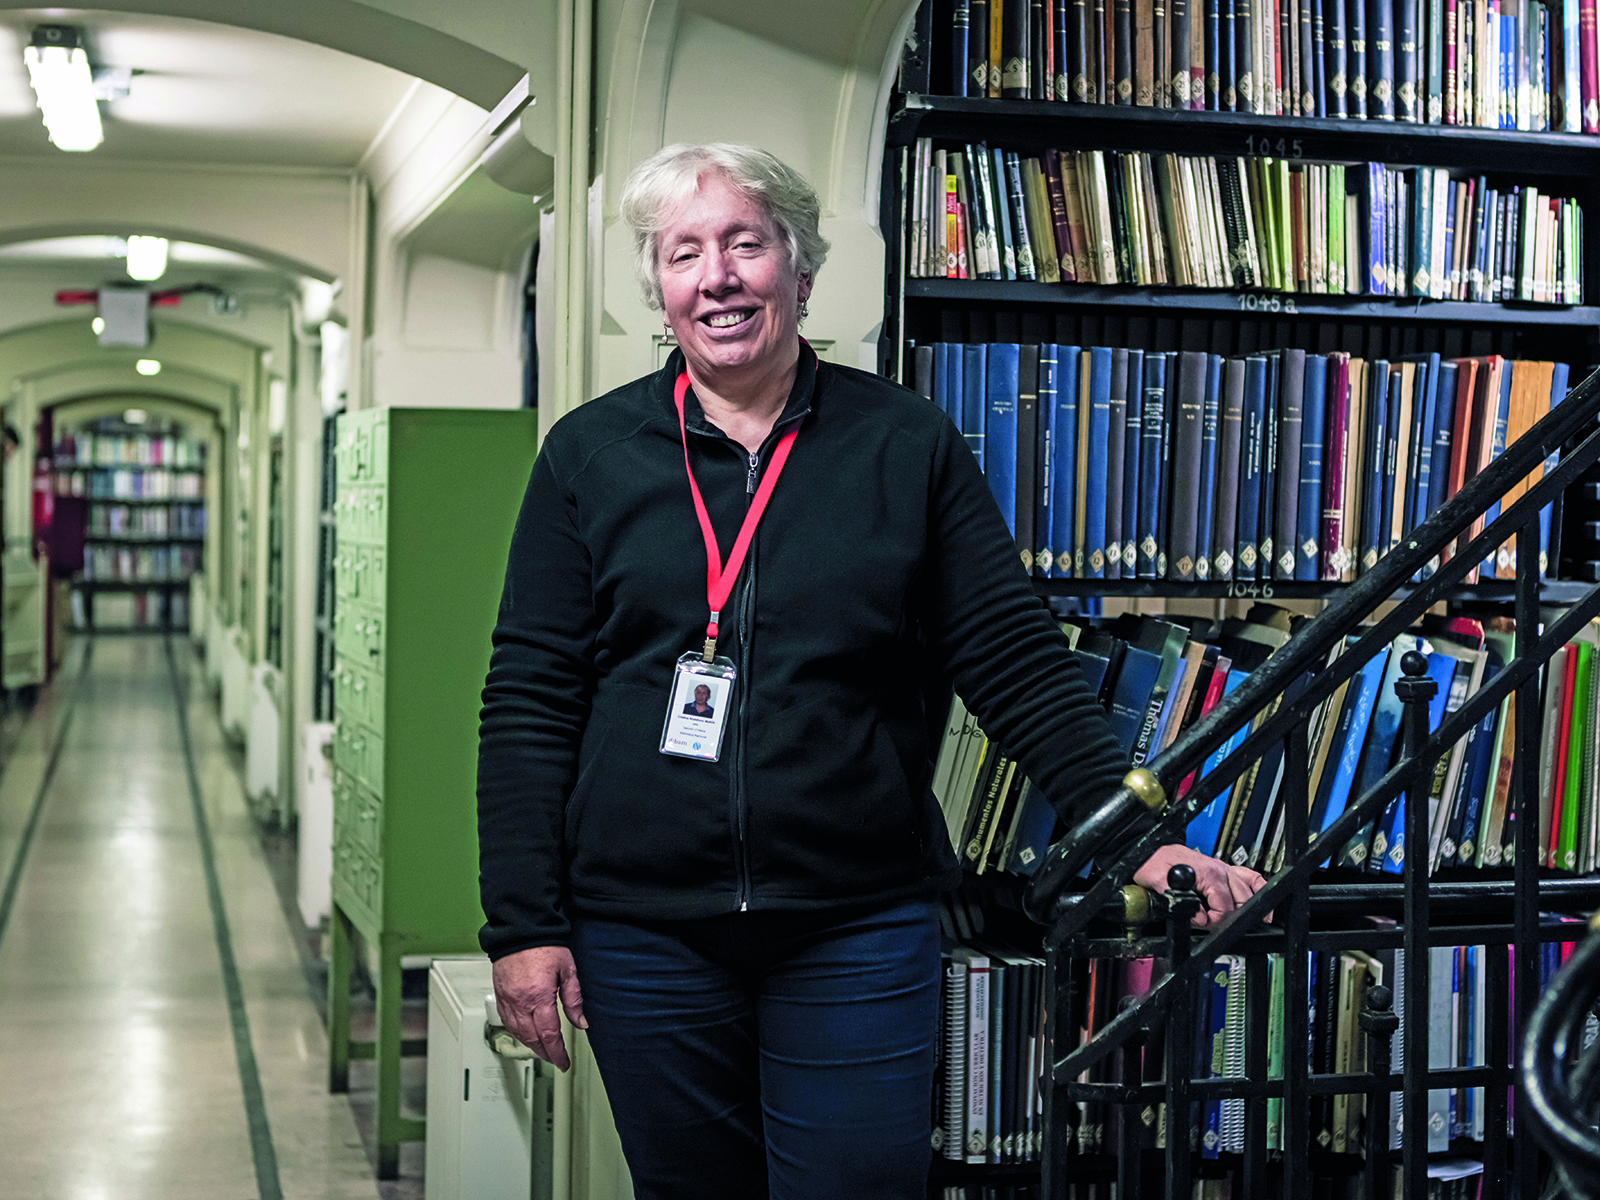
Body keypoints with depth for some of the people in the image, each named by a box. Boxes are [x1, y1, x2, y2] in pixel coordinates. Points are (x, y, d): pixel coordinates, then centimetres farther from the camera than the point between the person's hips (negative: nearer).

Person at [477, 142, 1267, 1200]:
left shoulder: (908, 446, 3)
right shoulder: (589, 454, 4)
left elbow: (1019, 663, 2)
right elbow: (529, 697, 3)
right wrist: (522, 924, -2)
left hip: (859, 934, 0)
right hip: (644, 934, 1)